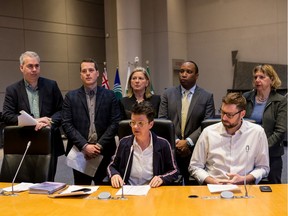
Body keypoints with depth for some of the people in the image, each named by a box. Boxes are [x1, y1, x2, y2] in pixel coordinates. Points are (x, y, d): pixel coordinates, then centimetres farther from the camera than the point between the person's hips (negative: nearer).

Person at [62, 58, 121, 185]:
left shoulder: (109, 96, 5)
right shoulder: (71, 97, 6)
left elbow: (115, 123, -1)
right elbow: (67, 125, -1)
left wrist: (99, 145, -10)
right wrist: (84, 146, -11)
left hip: (105, 153, 0)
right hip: (80, 152, 0)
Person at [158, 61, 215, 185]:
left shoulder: (207, 97, 5)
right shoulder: (168, 94, 10)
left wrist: (188, 141, -13)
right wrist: (176, 141, -9)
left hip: (195, 149, -1)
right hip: (171, 148, 1)